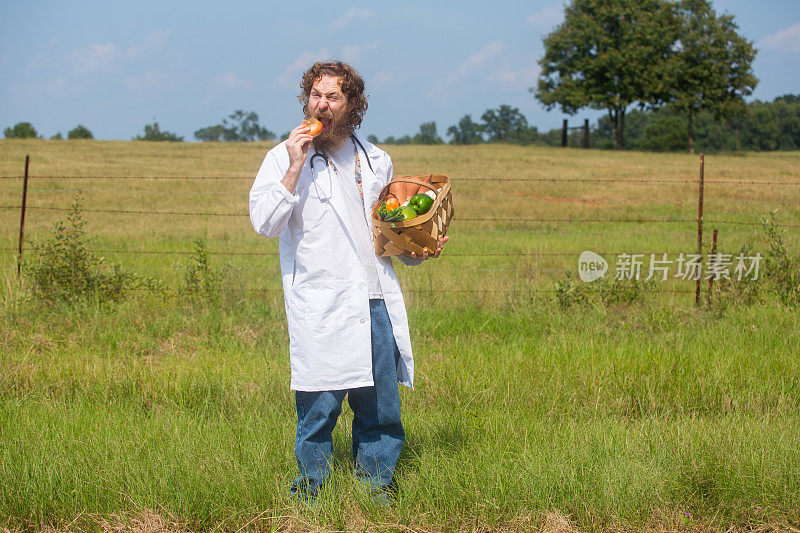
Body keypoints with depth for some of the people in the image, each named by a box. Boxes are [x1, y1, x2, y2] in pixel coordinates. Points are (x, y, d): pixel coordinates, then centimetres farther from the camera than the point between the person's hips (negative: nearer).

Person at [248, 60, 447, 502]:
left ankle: (377, 490, 19)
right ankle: (310, 491, 11)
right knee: (319, 407, -3)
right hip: (321, 311, -4)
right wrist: (295, 168, -16)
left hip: (377, 303, 4)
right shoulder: (284, 158, 2)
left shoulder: (376, 160, 16)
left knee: (381, 408, 7)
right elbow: (264, 223, -10)